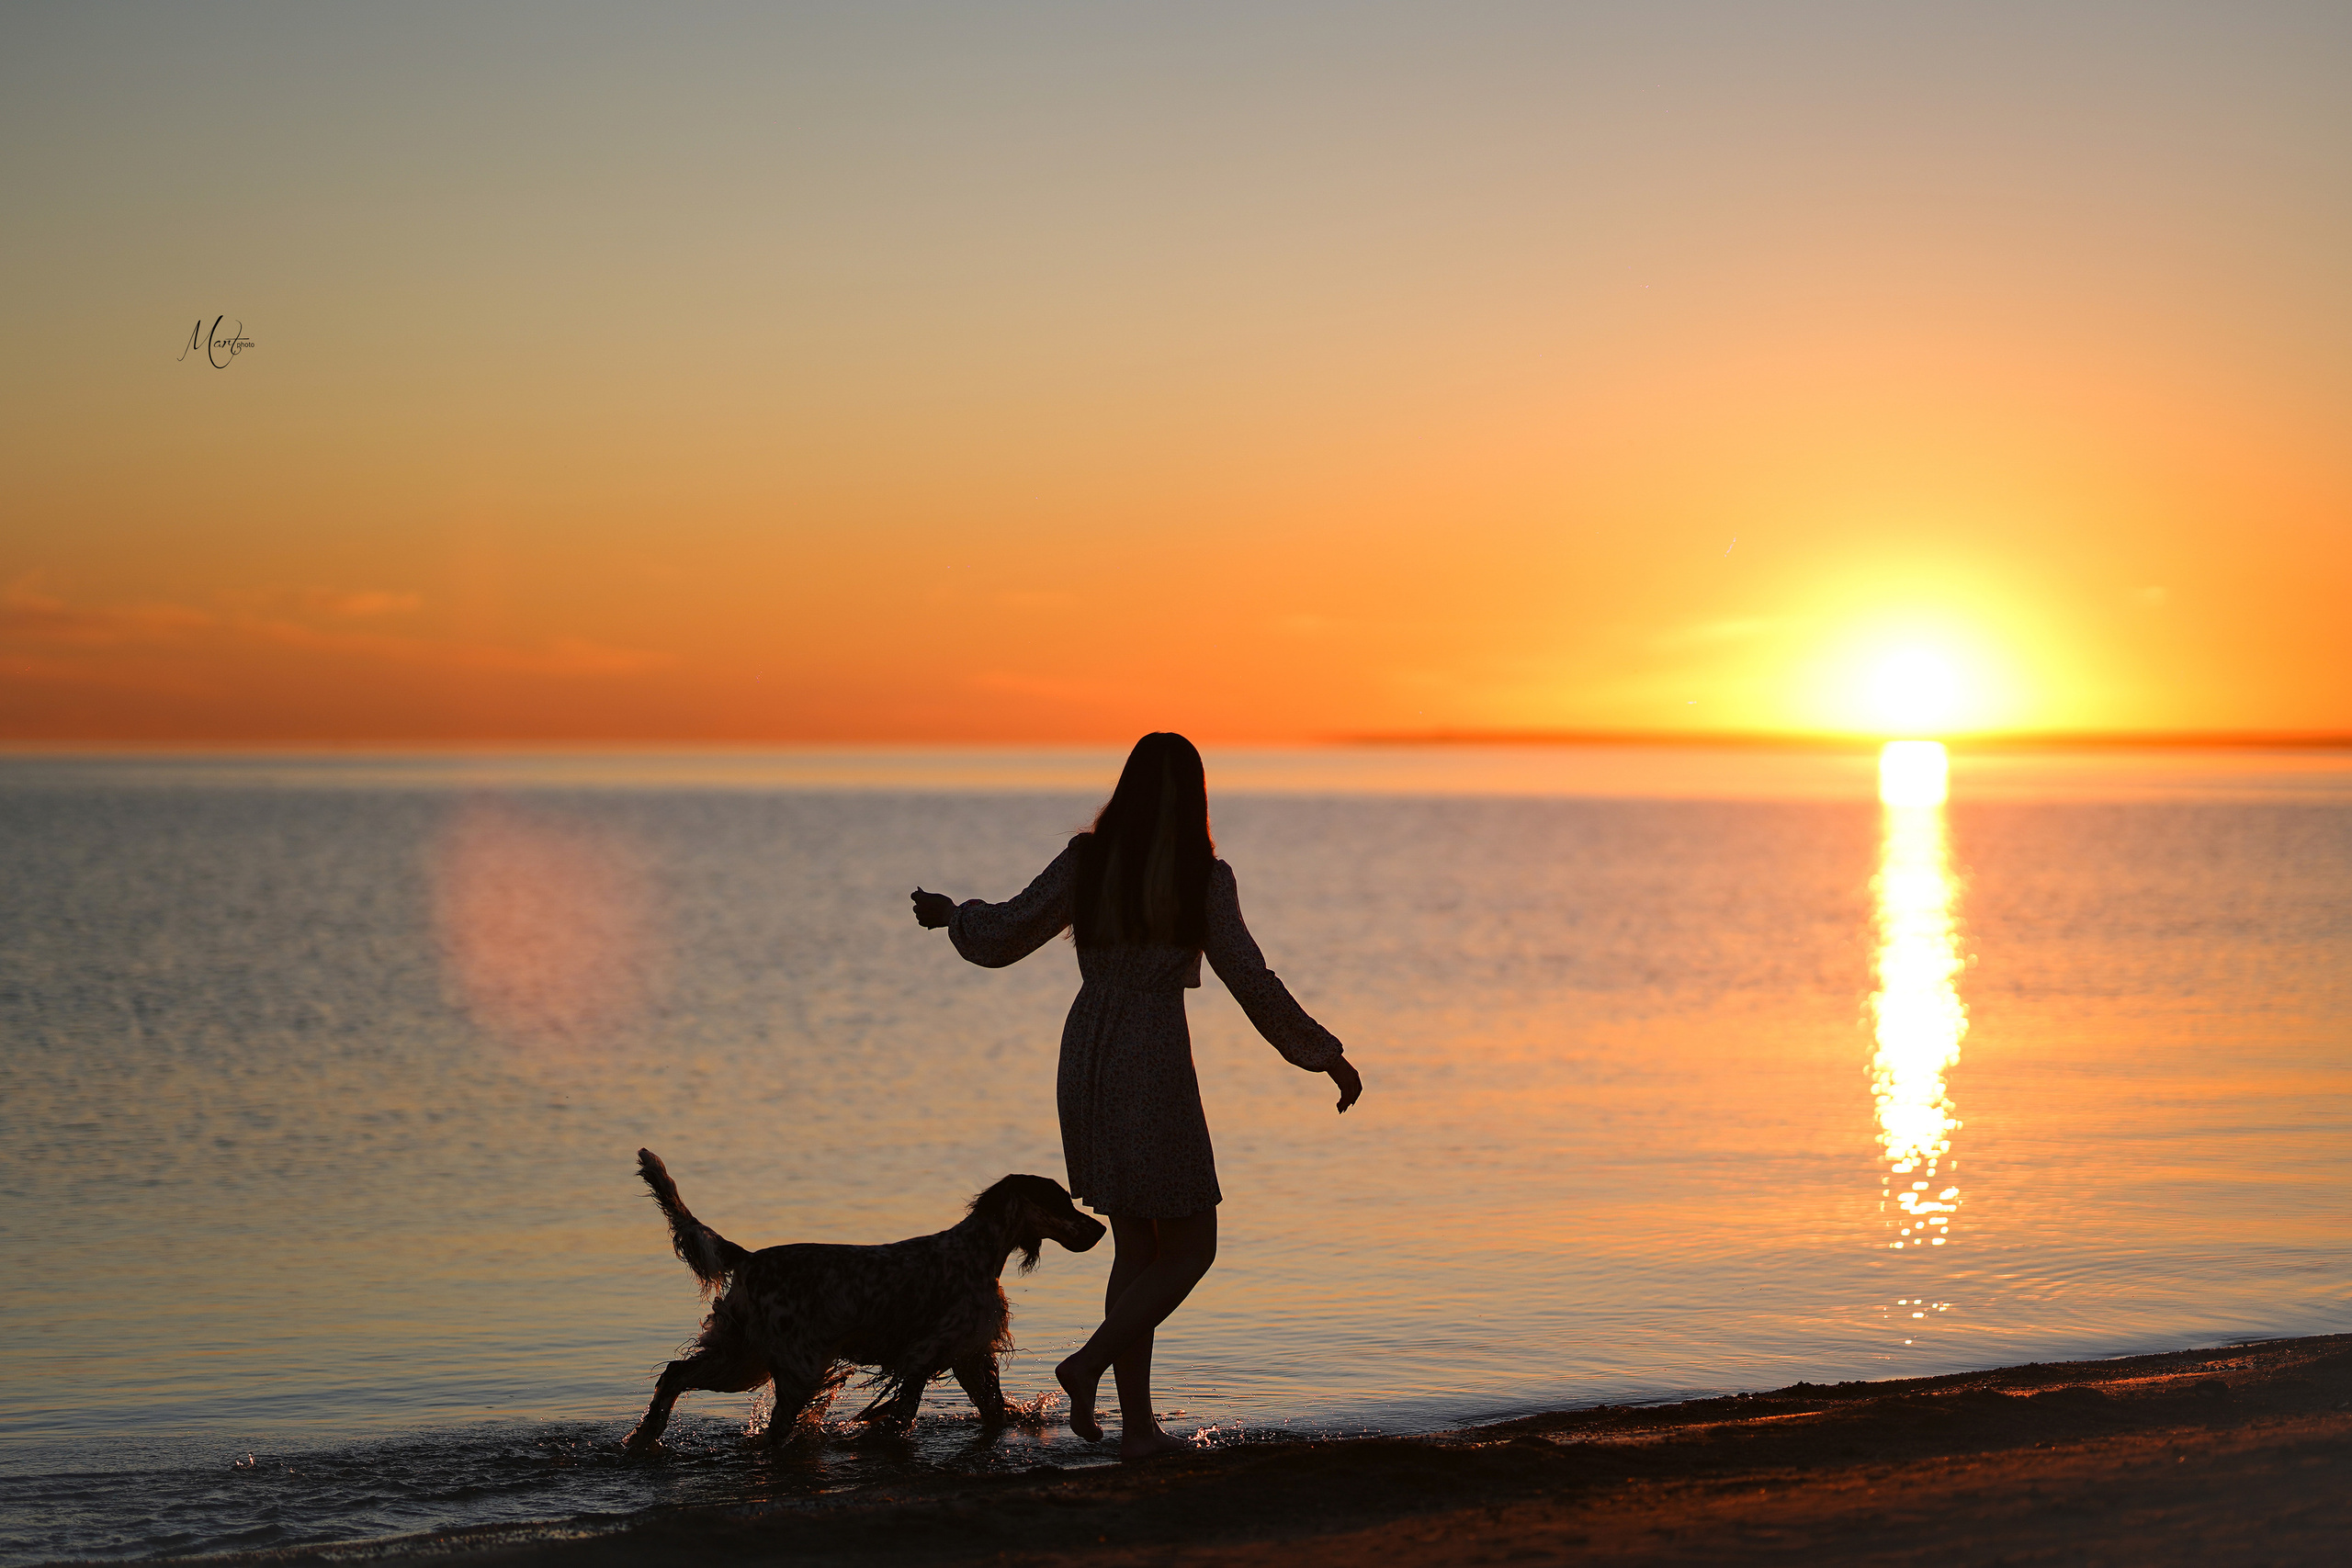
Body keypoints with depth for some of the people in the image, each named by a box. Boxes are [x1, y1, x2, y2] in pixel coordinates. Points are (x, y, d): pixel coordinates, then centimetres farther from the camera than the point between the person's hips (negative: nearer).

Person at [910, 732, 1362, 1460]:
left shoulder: (1085, 861, 0)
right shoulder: (1203, 877, -8)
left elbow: (1002, 935, -2)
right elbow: (1250, 981, -8)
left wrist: (950, 912, 20)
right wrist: (1326, 1055, 1)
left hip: (1085, 1062, 5)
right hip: (1154, 1066, -5)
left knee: (1136, 1244, 14)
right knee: (1190, 1249, 7)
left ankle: (1138, 1424, 12)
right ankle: (1091, 1362, -12)